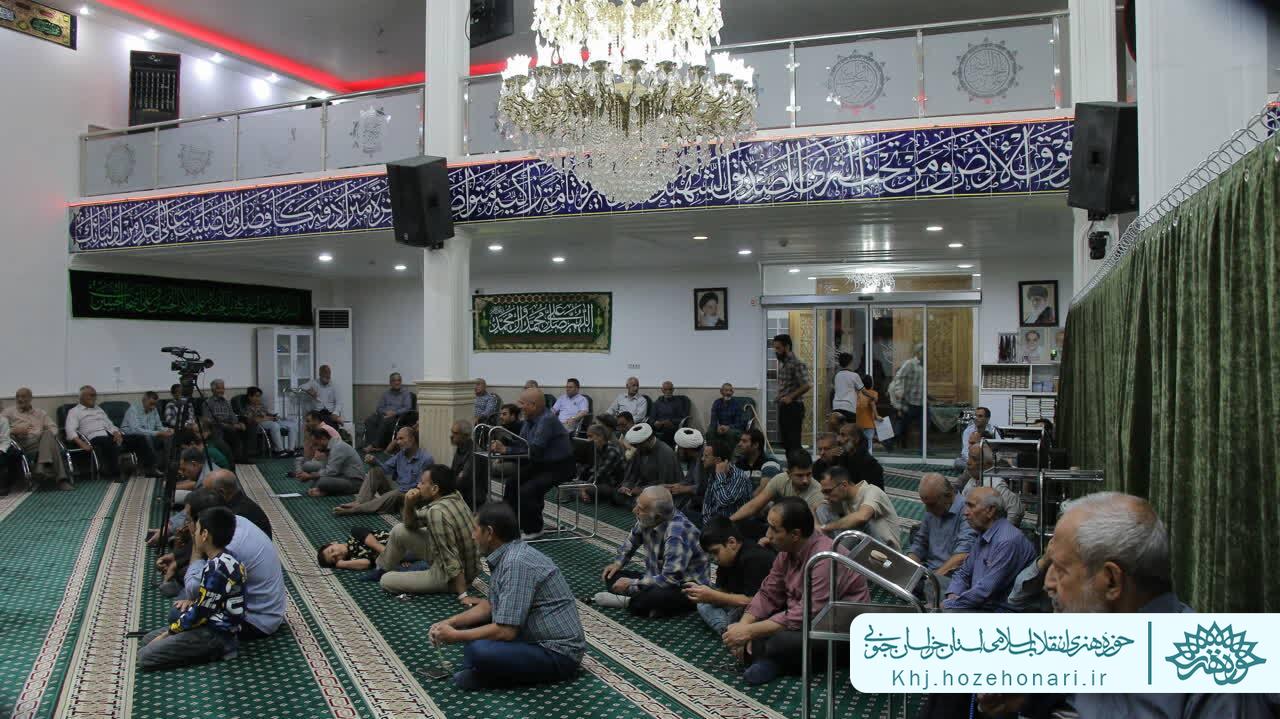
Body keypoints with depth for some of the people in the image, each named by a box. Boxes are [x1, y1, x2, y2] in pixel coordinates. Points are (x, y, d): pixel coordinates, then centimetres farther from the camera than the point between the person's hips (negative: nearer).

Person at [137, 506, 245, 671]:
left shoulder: (216, 568, -23)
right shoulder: (226, 559, 6)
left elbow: (199, 614, -18)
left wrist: (167, 633, -7)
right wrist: (193, 601, 7)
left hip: (215, 633, -10)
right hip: (218, 626, 10)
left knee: (145, 657, -14)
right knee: (146, 641, 14)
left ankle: (215, 650, -8)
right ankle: (215, 647, 5)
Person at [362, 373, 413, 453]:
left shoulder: (405, 394, 11)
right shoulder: (386, 394, 22)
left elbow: (407, 408, -3)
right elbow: (379, 408, 15)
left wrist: (394, 413, -16)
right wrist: (386, 412, -8)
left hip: (397, 416, -4)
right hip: (384, 414, 4)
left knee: (384, 421, -37)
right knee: (369, 421, -26)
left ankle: (374, 445, -37)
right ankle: (370, 444, -39)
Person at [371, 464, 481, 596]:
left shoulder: (437, 512, -30)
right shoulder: (453, 497, -3)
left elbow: (452, 561, -31)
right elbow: (410, 524, 9)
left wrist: (463, 595, -29)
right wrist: (409, 504, -10)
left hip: (450, 576, -8)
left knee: (385, 581, -2)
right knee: (399, 531, 12)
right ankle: (383, 569, 33)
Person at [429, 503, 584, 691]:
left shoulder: (517, 563, -25)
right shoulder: (507, 555, 5)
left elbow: (505, 631, -26)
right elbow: (491, 606, 17)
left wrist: (455, 636, -14)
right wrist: (449, 622, 6)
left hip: (558, 654, -10)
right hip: (538, 638, 10)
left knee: (478, 651, -29)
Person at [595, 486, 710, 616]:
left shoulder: (677, 534, -31)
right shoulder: (648, 519, -8)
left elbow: (669, 580, -33)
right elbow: (633, 538, 16)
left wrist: (631, 584, -23)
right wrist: (618, 562, 8)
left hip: (686, 587, -8)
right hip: (659, 578, 8)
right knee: (611, 577, 0)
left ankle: (629, 601, -8)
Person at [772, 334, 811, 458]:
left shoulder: (797, 363, -15)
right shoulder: (782, 362, 13)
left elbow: (807, 385, -22)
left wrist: (790, 397, -17)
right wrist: (780, 397, 9)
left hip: (794, 407, -9)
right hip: (783, 406, 9)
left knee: (793, 443, -9)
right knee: (786, 442, 12)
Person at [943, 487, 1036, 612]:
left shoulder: (1008, 541, -19)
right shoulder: (983, 536, 13)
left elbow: (985, 591, -22)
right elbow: (963, 573, 19)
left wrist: (947, 605, -15)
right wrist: (952, 597, -2)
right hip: (979, 605, 9)